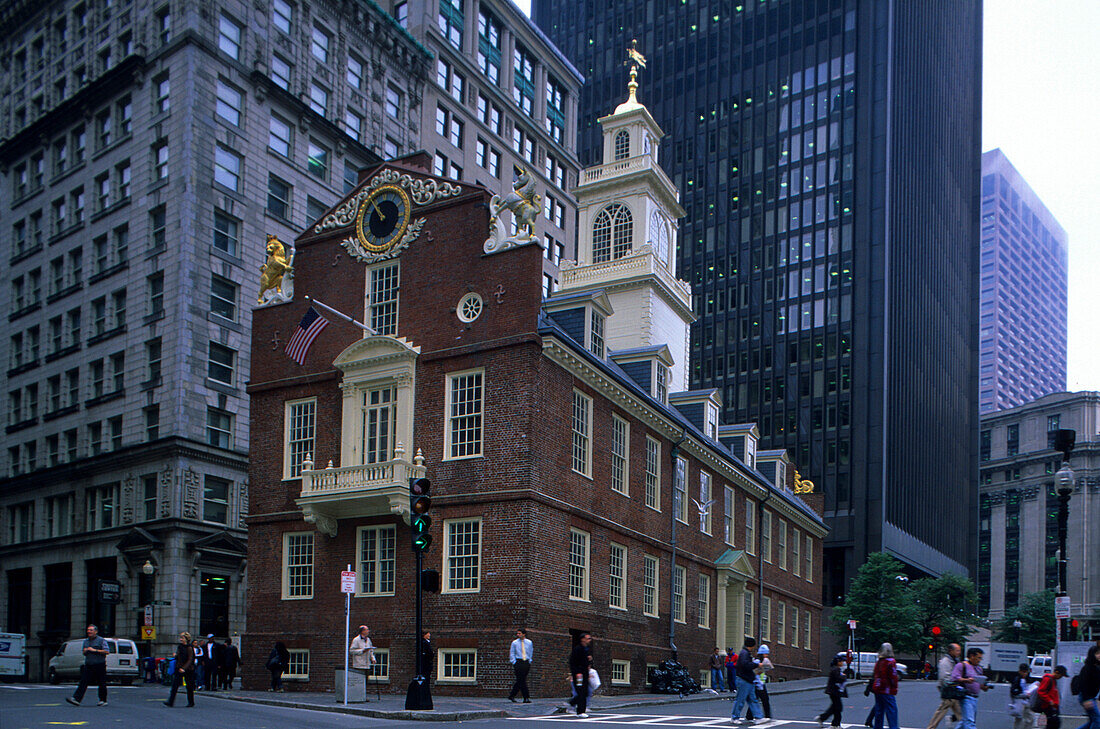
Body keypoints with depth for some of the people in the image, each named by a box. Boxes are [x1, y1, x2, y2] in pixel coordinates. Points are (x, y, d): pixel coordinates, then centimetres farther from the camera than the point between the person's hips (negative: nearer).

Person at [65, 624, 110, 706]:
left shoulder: (101, 640, -2)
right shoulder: (86, 641, 17)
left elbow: (107, 651, -11)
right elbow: (84, 653, 26)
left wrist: (95, 650, -15)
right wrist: (85, 651, 1)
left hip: (99, 665, -5)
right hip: (88, 665, 5)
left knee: (101, 684, 1)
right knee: (83, 682, -6)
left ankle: (103, 700, 11)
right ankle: (76, 699, -14)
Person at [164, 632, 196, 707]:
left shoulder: (189, 648, -11)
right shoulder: (179, 647, 9)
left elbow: (190, 660, -15)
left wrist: (184, 668, -25)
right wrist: (175, 656, -3)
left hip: (188, 670, -6)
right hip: (179, 669, 6)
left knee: (189, 687, 5)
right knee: (174, 685, -6)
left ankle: (191, 702, 19)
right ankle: (170, 702, -9)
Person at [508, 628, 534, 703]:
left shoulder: (529, 643, 8)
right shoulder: (514, 643, 2)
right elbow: (511, 653, 6)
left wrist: (529, 660, 12)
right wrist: (514, 662, -3)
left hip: (526, 663, 3)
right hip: (518, 662, -3)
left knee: (520, 681, 3)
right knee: (521, 681, -10)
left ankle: (511, 695, 16)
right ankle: (526, 698, -9)